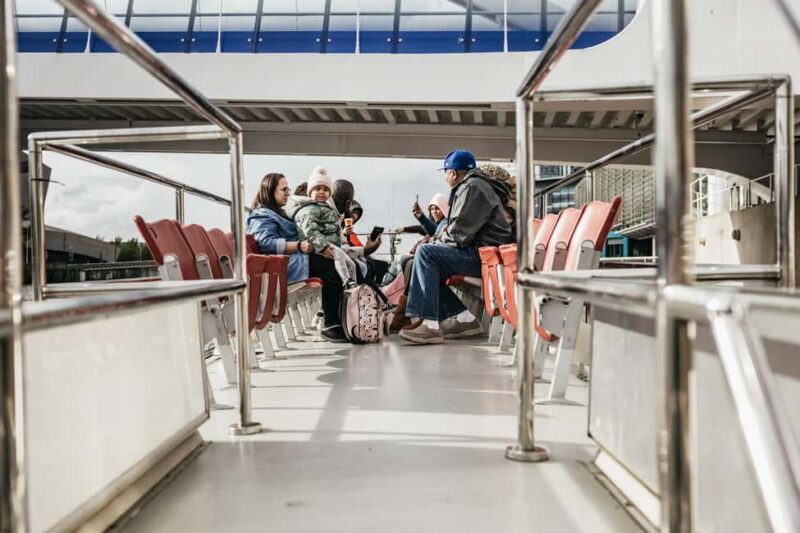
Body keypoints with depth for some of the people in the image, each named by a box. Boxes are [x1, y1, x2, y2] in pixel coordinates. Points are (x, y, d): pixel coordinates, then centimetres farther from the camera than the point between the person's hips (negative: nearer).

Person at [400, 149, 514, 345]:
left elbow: (460, 234, -18)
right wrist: (448, 234, 7)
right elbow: (465, 230, 24)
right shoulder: (469, 186, 22)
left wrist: (444, 237, 1)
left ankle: (431, 326, -24)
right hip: (480, 253, 11)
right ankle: (465, 319, 5)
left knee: (425, 253, -18)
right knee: (430, 268, 11)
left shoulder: (473, 187, -11)